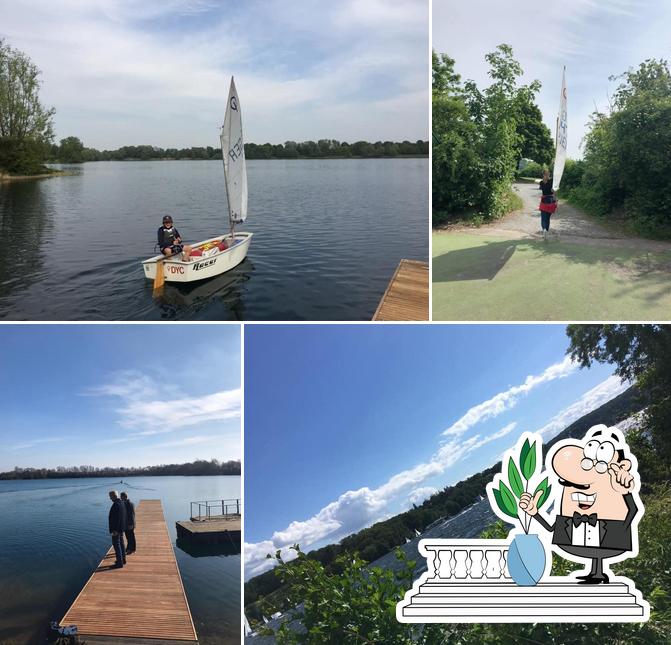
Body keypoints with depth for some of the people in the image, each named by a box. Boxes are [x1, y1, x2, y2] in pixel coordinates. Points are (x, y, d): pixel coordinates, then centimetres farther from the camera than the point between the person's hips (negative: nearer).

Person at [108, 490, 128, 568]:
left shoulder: (116, 504, -22)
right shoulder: (122, 503, 8)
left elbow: (117, 518, -25)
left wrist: (115, 530, -23)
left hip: (116, 528, -10)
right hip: (121, 527, 10)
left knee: (116, 544, -5)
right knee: (121, 543, 18)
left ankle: (119, 563, -3)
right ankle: (123, 559, 29)